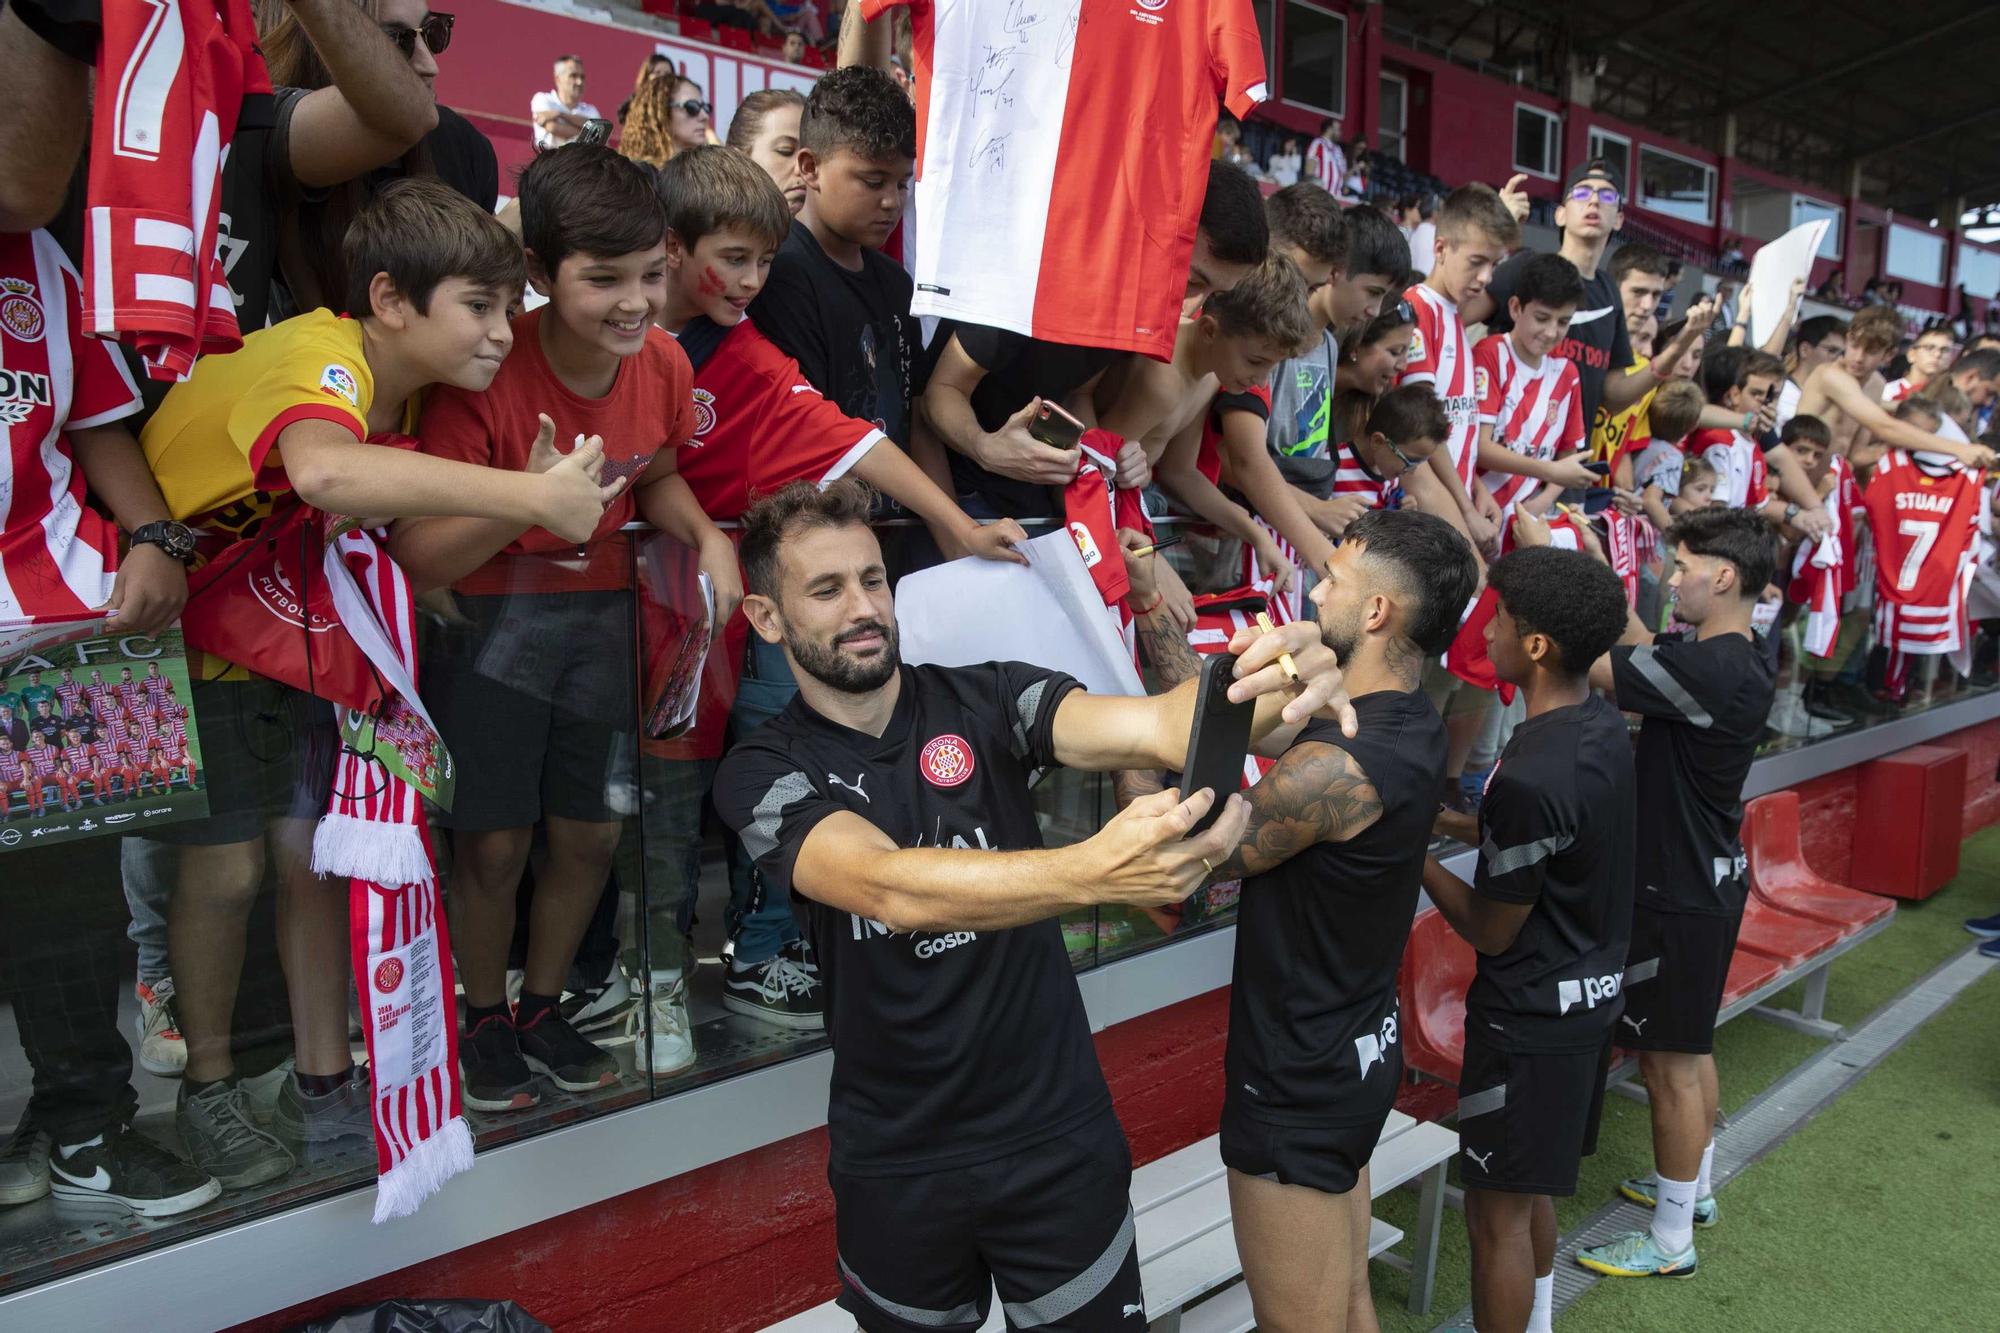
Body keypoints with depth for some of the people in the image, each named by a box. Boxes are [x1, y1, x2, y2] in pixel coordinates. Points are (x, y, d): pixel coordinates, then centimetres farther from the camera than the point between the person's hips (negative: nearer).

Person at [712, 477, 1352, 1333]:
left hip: (1059, 1133, 1)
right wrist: (1093, 871, -48)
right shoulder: (762, 774, -12)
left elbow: (1153, 727, -25)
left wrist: (1265, 690, -48)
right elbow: (892, 887, -32)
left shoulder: (984, 699, -8)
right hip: (896, 1162, 0)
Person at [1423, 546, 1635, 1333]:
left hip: (1532, 1016, -9)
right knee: (1532, 1188, 25)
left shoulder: (1529, 776, -30)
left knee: (1498, 1210, 6)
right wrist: (1455, 824, 9)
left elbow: (1490, 931, -18)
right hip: (1588, 993, 9)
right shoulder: (1603, 725, -2)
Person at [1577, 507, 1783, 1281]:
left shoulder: (1710, 672, -27)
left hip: (1681, 897, -10)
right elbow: (1645, 653, 17)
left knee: (1669, 1062, 3)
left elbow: (1592, 665, -27)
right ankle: (1693, 1188, 41)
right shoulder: (1737, 662, 3)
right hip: (1705, 882, 10)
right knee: (1689, 1049, 23)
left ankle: (1671, 1242, 17)